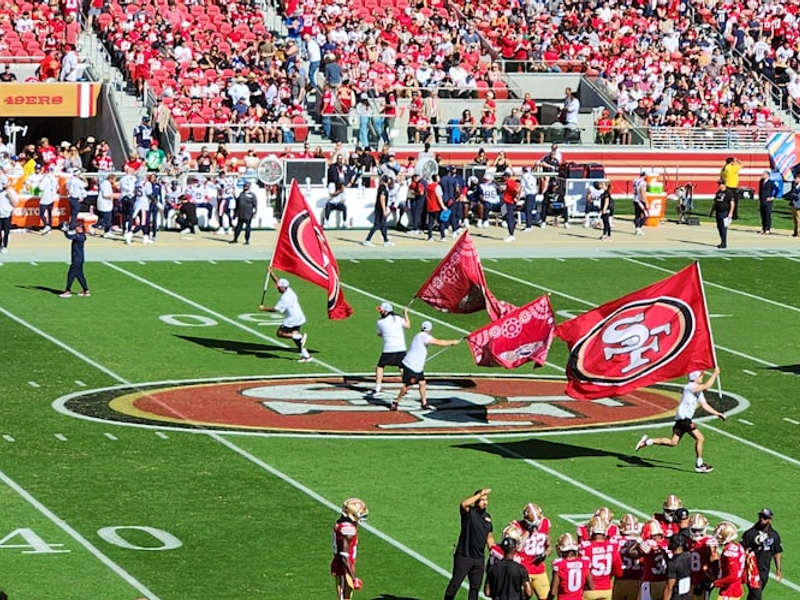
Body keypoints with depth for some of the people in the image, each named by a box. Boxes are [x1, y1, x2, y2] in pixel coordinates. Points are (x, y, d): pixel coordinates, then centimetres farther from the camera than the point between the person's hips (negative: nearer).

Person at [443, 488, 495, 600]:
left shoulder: (487, 516, 13)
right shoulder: (469, 512, -7)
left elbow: (489, 537, 20)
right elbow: (464, 504, -32)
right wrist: (480, 494, -28)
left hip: (479, 558, 6)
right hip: (463, 556, -6)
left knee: (475, 587, 10)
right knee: (455, 583, -5)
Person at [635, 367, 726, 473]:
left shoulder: (699, 392, 18)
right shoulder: (690, 387, -11)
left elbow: (705, 406, 21)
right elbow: (706, 386, -25)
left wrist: (718, 414, 17)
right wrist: (715, 374, -17)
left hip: (685, 418, 10)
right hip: (683, 418, -10)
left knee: (673, 442, 9)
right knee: (700, 439, -7)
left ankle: (647, 441, 11)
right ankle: (699, 465, 0)